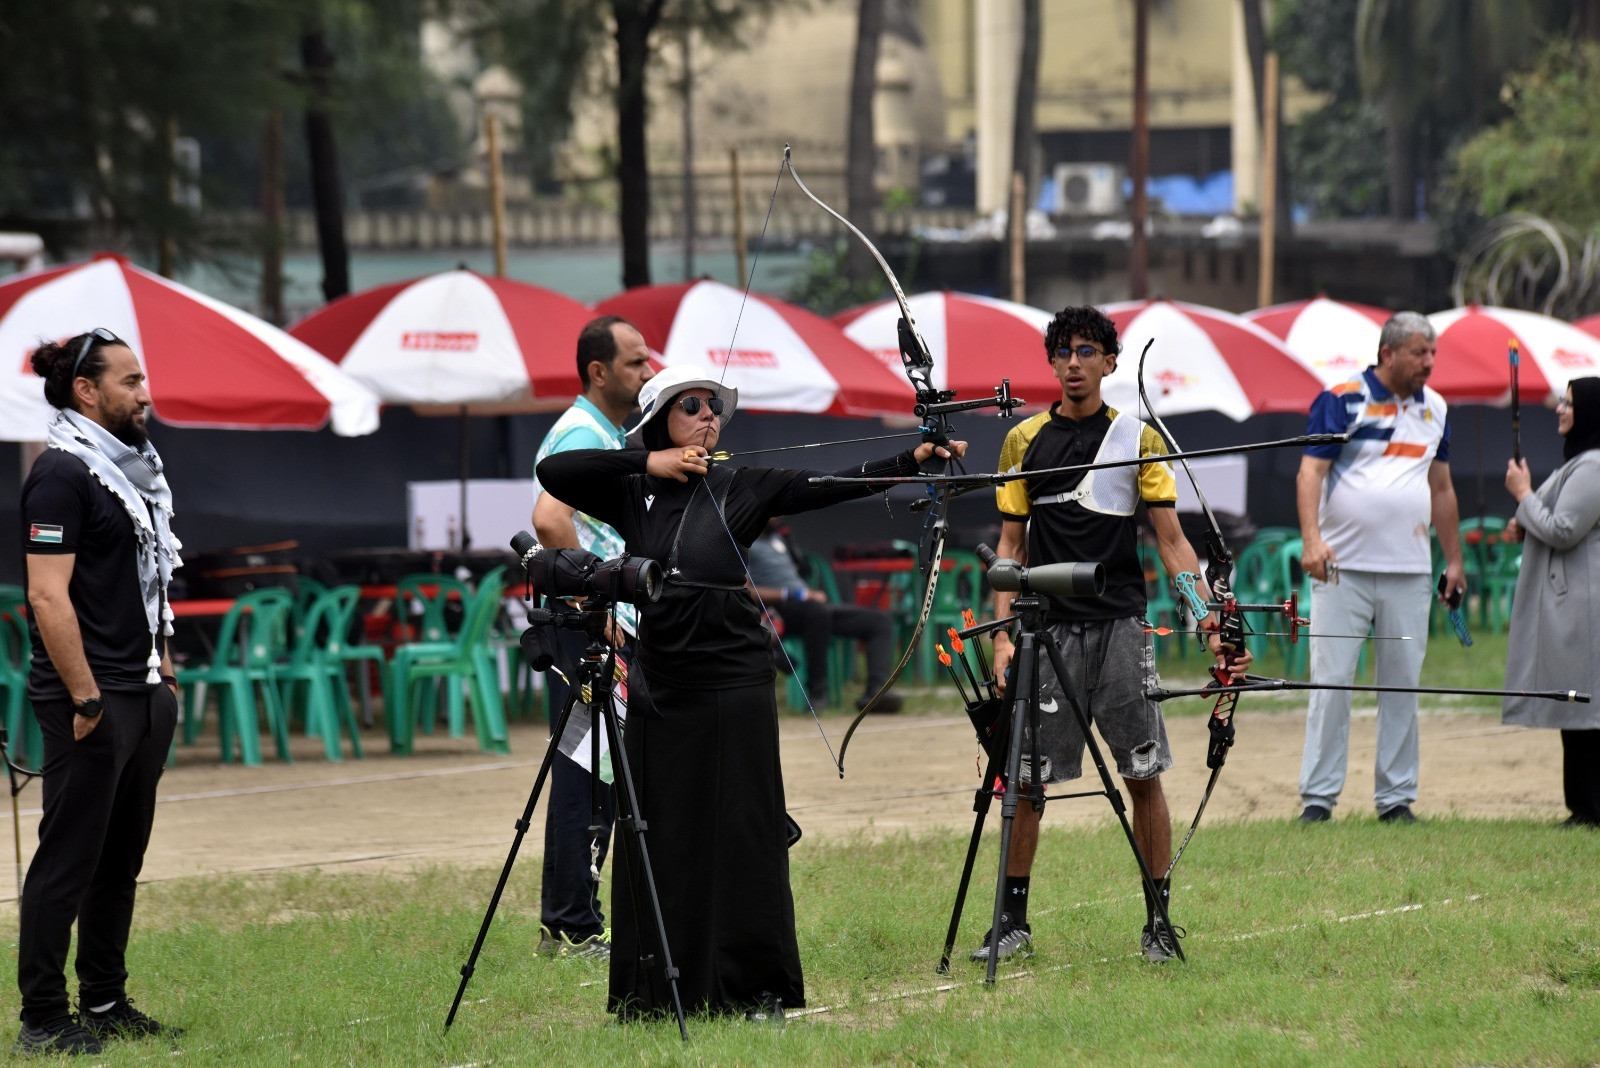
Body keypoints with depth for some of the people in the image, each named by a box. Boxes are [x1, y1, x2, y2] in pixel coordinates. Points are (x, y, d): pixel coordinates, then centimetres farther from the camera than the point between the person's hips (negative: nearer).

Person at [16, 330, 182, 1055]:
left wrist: (163, 672, 17)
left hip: (143, 695, 9)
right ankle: (43, 1018, -2)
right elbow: (48, 597, -19)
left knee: (121, 858, 13)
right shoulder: (62, 473, -13)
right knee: (68, 859, -5)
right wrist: (86, 700, -21)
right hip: (91, 699, -9)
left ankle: (105, 1003, 20)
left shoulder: (129, 468, 15)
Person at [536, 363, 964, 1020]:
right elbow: (553, 472, -4)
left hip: (734, 687, -2)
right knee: (661, 838, 4)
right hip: (659, 687, 2)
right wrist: (646, 463, -9)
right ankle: (658, 995, 11)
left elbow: (830, 487, -8)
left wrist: (913, 460, -20)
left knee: (742, 834, -2)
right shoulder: (631, 495, 7)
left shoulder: (742, 489, 2)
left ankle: (753, 989, 4)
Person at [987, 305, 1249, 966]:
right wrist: (1002, 634, 1)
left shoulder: (1138, 438, 5)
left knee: (1144, 776, -2)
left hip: (1120, 626, -1)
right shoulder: (1025, 442, 8)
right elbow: (1012, 546, 11)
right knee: (1026, 781, 0)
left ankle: (1158, 922, 5)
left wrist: (1210, 620, -9)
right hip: (1047, 630, 1)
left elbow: (1172, 542, 3)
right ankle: (1013, 922, 11)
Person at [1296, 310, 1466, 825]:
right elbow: (1310, 472, -10)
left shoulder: (1434, 408, 13)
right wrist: (1311, 540, -24)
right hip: (1344, 569, -4)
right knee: (1331, 681, -5)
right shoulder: (1341, 400, -4)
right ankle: (1318, 797, -1)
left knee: (1403, 685, 4)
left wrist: (1454, 560, 19)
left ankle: (1396, 797, 10)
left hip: (1410, 572, 4)